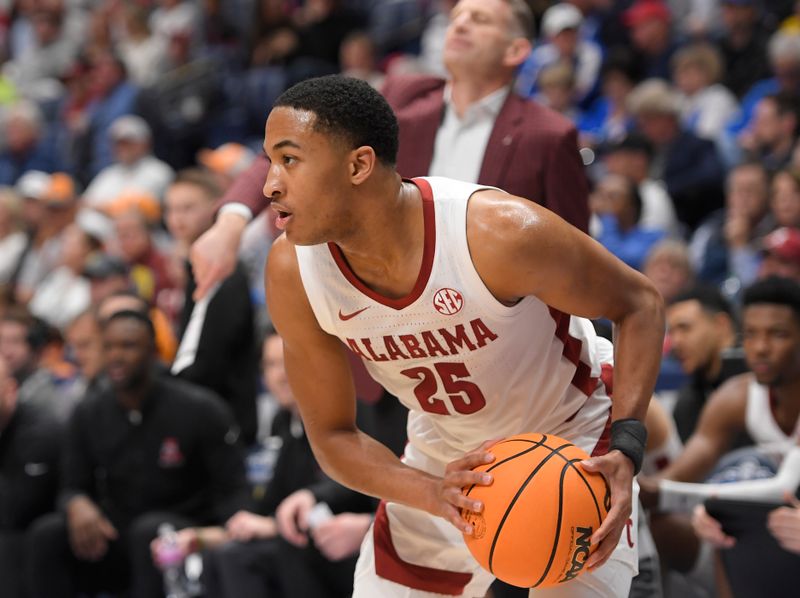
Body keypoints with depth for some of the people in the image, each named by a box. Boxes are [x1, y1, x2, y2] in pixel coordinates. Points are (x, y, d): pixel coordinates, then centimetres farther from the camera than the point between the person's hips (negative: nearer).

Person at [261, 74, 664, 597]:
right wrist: (434, 494, -29)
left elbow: (640, 305, -17)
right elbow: (332, 436, -10)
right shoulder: (292, 273, -21)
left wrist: (625, 448, -28)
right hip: (445, 456, 4)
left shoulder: (501, 232, -34)